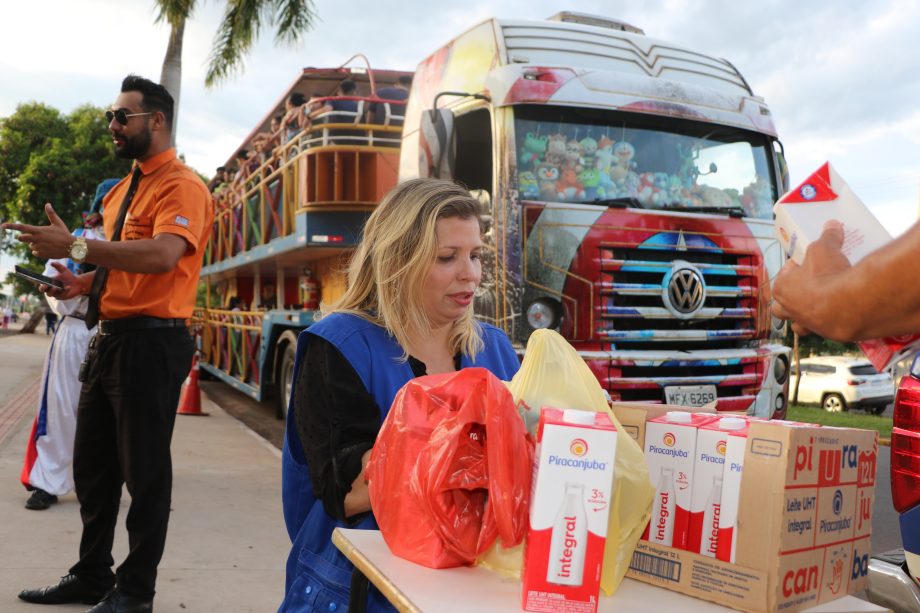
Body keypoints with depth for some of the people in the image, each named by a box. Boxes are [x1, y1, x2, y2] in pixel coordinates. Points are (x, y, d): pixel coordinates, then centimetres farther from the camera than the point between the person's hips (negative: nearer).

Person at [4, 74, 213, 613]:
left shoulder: (182, 186, -11)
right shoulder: (123, 190, 18)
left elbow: (162, 254, -29)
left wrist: (76, 247, -31)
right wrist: (84, 282, 10)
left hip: (151, 342, -10)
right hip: (110, 336, 10)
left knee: (145, 471, 1)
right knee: (92, 465, 17)